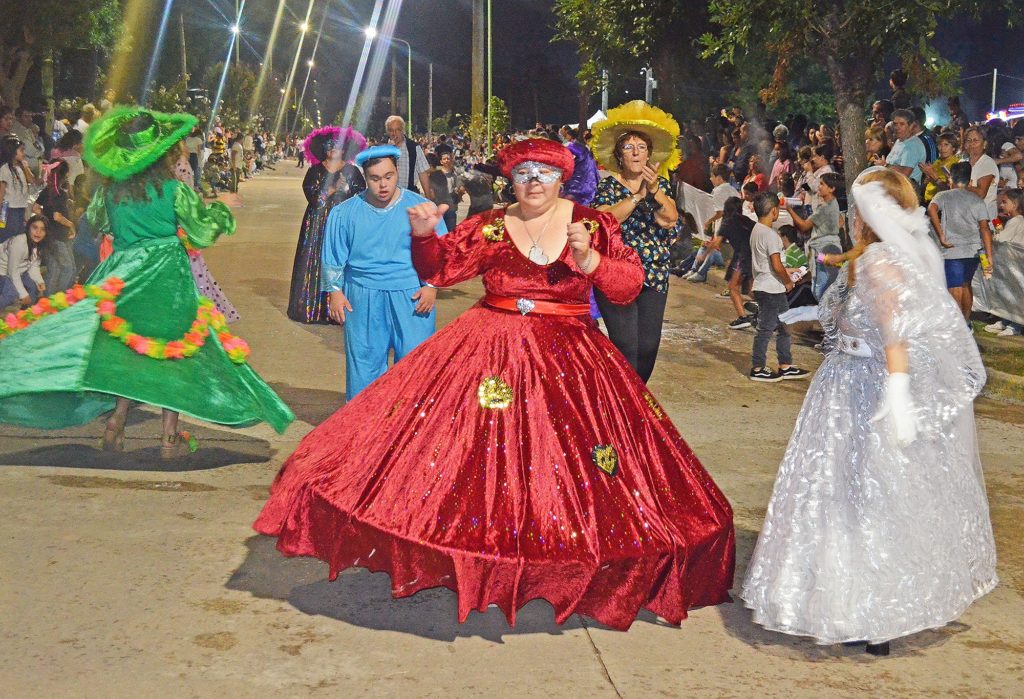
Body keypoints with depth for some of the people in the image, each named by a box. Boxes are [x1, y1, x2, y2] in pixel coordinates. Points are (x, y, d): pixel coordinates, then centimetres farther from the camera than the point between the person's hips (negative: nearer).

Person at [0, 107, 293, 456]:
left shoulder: (110, 189, 1)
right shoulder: (174, 190, -9)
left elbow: (96, 221, 19)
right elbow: (203, 234, -3)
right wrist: (221, 209, 14)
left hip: (122, 273, 4)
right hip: (168, 279, -4)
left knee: (130, 350, 16)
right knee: (173, 350, 4)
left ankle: (116, 420, 5)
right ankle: (170, 438, 6)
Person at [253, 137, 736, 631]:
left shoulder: (593, 225, 1)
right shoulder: (489, 228, 4)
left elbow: (629, 286, -4)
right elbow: (439, 269, 1)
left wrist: (588, 257, -20)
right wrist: (424, 235, -18)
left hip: (568, 358, 0)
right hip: (489, 347, 1)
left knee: (566, 454, 2)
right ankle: (480, 549, 9)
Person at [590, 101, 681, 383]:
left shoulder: (660, 184, 10)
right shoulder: (608, 185, 0)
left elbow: (671, 216, -7)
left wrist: (655, 190, -22)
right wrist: (638, 195, -23)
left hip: (654, 275, 4)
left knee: (648, 346, 6)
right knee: (626, 346, -12)